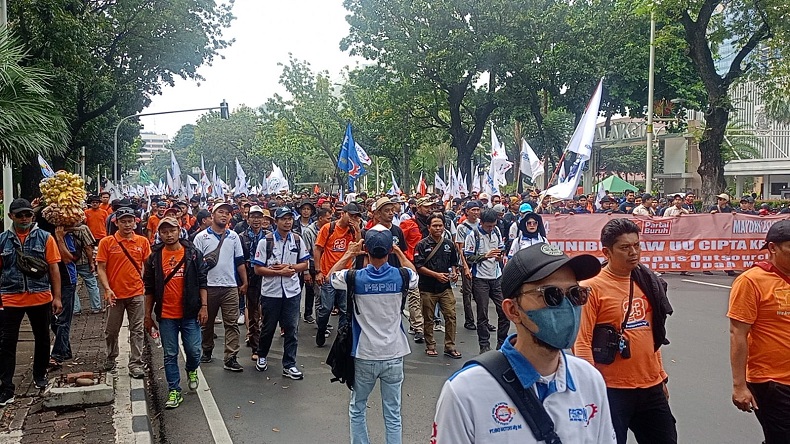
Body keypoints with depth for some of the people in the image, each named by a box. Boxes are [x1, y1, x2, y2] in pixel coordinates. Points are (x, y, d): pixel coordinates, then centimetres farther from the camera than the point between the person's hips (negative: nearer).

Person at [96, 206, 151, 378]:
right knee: (112, 330, 13)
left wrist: (144, 283, -1)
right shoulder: (106, 242, -4)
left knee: (137, 330, 3)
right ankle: (111, 358, 35)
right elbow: (101, 268, -4)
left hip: (137, 293, 1)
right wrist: (107, 289, -14)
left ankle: (135, 364, 9)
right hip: (115, 294, -1)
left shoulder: (143, 242, 1)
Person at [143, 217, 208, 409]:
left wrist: (204, 306, -5)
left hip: (190, 313, -1)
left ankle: (191, 370, 36)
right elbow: (149, 288, 7)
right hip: (166, 315, 1)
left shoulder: (193, 254, -1)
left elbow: (202, 282, 1)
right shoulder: (154, 258, 2)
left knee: (194, 351, 3)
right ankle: (174, 391, 18)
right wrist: (148, 315, 6)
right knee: (170, 355, 7)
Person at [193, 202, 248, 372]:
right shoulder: (201, 237, 1)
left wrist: (244, 283, 10)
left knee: (232, 323, -3)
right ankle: (207, 351, 31)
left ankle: (230, 358, -2)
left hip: (230, 287, 2)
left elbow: (240, 261, 12)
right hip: (208, 286, -2)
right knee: (207, 322, 12)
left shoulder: (233, 236, 10)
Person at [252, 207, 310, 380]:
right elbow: (258, 269, -8)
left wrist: (289, 267, -13)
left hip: (292, 292, 2)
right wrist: (281, 272, -17)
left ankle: (289, 365, 11)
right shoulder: (265, 241, -7)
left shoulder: (297, 240, 2)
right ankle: (261, 356, 37)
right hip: (271, 292, -2)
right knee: (268, 327, 13)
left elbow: (304, 264, 6)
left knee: (291, 329, 3)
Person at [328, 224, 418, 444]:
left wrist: (349, 254, 13)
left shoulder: (355, 277, -13)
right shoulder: (400, 276, -10)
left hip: (364, 356, -1)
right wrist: (399, 252, 17)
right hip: (394, 355, 1)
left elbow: (331, 276, 10)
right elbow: (414, 274, 16)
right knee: (393, 414, 10)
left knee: (357, 409, 19)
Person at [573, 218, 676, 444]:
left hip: (651, 387, 7)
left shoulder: (647, 282, 8)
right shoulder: (593, 287, -12)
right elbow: (582, 342, -14)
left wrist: (661, 376, 18)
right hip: (612, 390, -6)